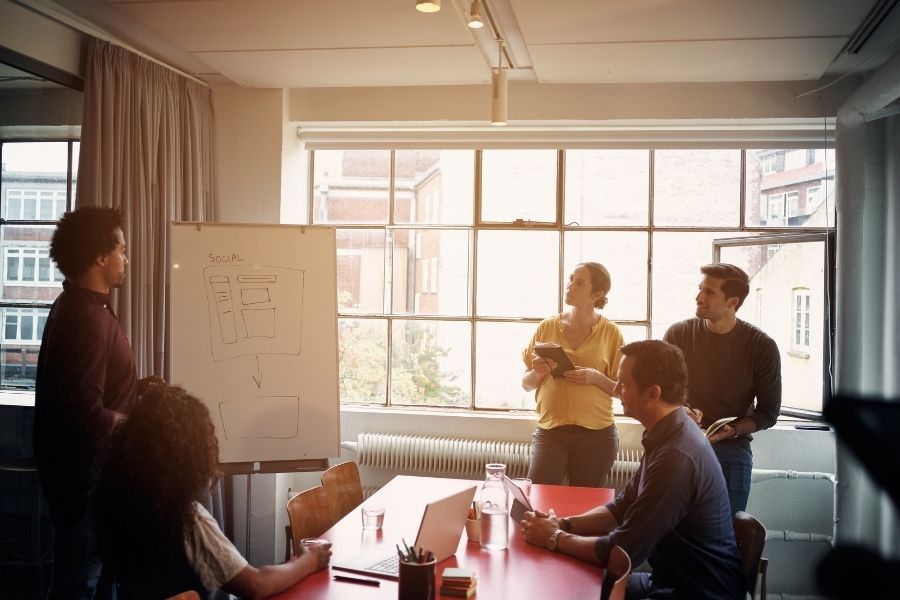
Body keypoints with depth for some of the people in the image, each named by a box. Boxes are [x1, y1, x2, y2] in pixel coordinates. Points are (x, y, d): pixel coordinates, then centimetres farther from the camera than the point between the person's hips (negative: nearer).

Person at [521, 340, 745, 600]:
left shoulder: (676, 457, -29)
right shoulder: (667, 435, 3)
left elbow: (622, 551, -24)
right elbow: (622, 507, 11)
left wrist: (555, 538, -11)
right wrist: (564, 524, -2)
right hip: (672, 579, 8)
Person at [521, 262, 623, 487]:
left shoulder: (610, 332, 0)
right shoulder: (547, 327, 4)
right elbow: (526, 384, 8)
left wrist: (596, 377, -15)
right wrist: (539, 373, -13)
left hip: (596, 434, -1)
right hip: (550, 430, 1)